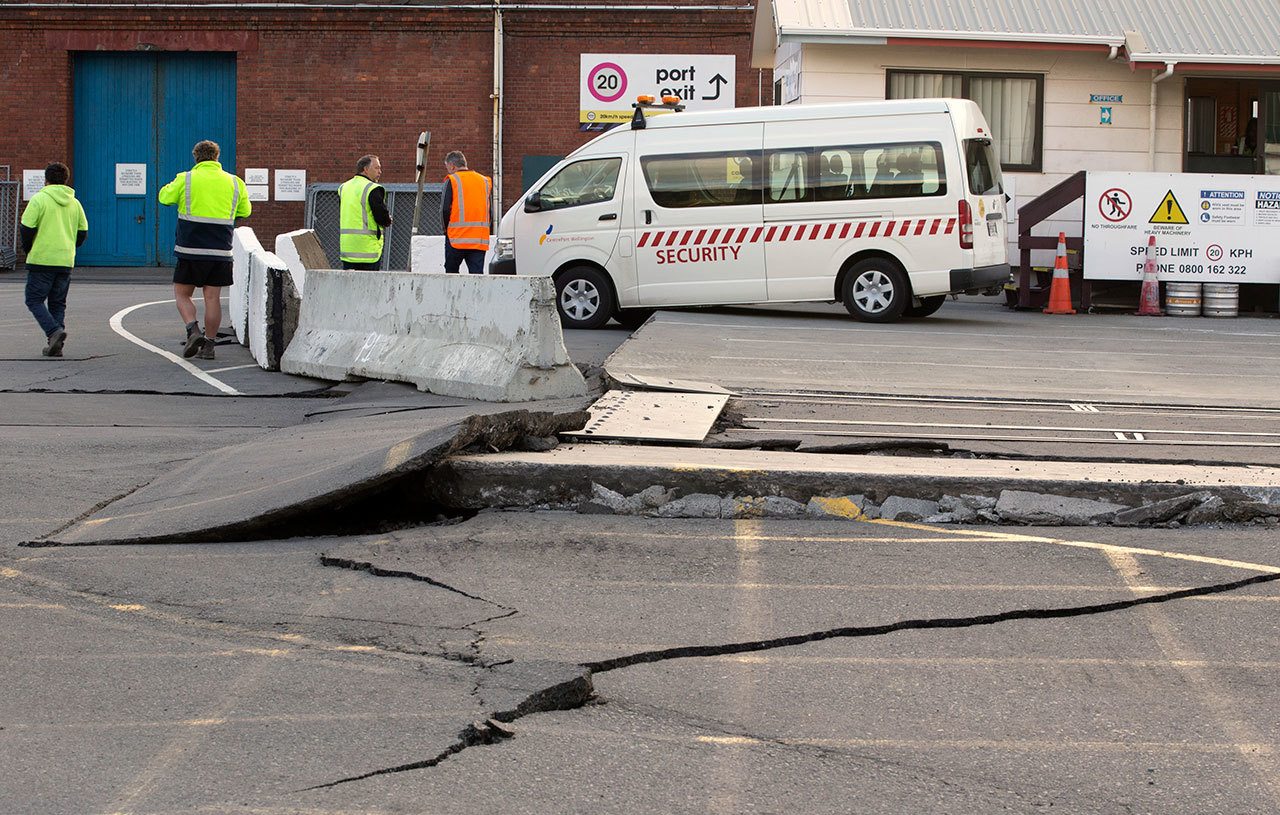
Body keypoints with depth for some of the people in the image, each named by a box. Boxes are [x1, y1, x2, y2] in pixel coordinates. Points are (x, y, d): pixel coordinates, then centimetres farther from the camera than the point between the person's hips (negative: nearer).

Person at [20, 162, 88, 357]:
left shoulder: (39, 199, -7)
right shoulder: (74, 203, 9)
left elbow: (27, 228, -11)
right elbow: (82, 233, 10)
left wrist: (27, 249, 6)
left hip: (41, 260, -5)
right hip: (66, 261, 5)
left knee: (35, 300, 2)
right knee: (58, 304, 12)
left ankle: (53, 330, -19)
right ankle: (55, 344, 5)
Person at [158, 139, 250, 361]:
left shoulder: (185, 179, -3)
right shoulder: (234, 183, 6)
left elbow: (165, 197, 9)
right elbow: (245, 211, 17)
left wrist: (171, 185, 29)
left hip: (191, 250, -2)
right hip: (220, 251, 2)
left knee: (182, 294, 10)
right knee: (213, 298, 7)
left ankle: (193, 330, -11)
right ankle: (209, 344, 6)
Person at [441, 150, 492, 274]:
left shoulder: (452, 180, -2)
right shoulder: (485, 181, 13)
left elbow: (445, 209, -8)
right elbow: (489, 209, 10)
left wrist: (446, 228, 6)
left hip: (457, 238, -4)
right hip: (480, 239, 4)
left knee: (451, 271, 11)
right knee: (477, 274, 0)